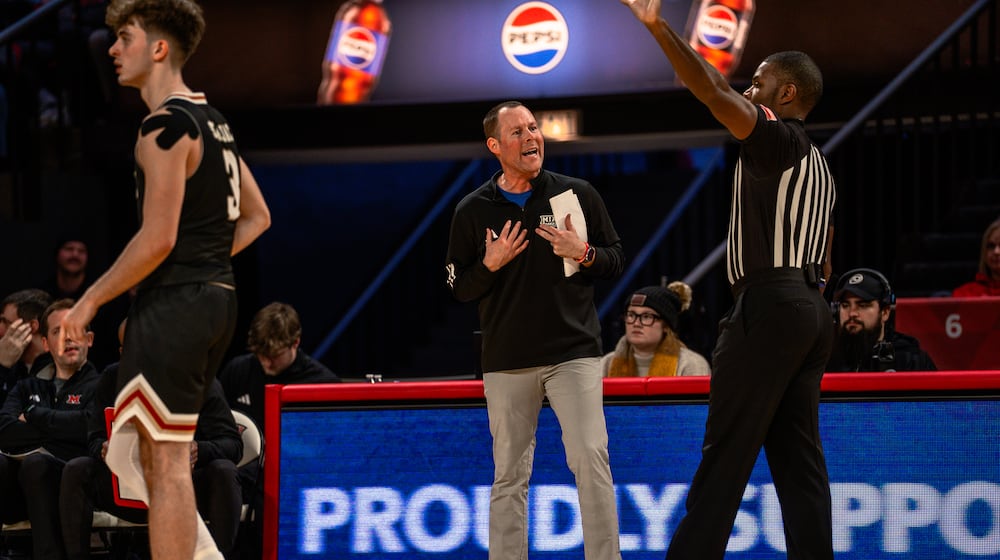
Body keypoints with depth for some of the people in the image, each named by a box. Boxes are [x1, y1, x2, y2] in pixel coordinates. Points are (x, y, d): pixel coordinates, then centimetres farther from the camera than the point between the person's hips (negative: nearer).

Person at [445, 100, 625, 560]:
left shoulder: (577, 194, 6)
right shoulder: (472, 211, 6)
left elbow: (615, 260, 10)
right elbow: (460, 289, 9)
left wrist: (583, 254, -10)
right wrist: (490, 264, -9)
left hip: (573, 352, -1)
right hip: (506, 361, 1)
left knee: (591, 458, -11)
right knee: (509, 474, 3)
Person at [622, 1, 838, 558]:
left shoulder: (776, 138, -7)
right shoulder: (817, 163, 22)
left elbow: (714, 91, -22)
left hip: (768, 304, -9)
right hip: (812, 307, 9)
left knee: (725, 454, -9)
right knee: (798, 456, 6)